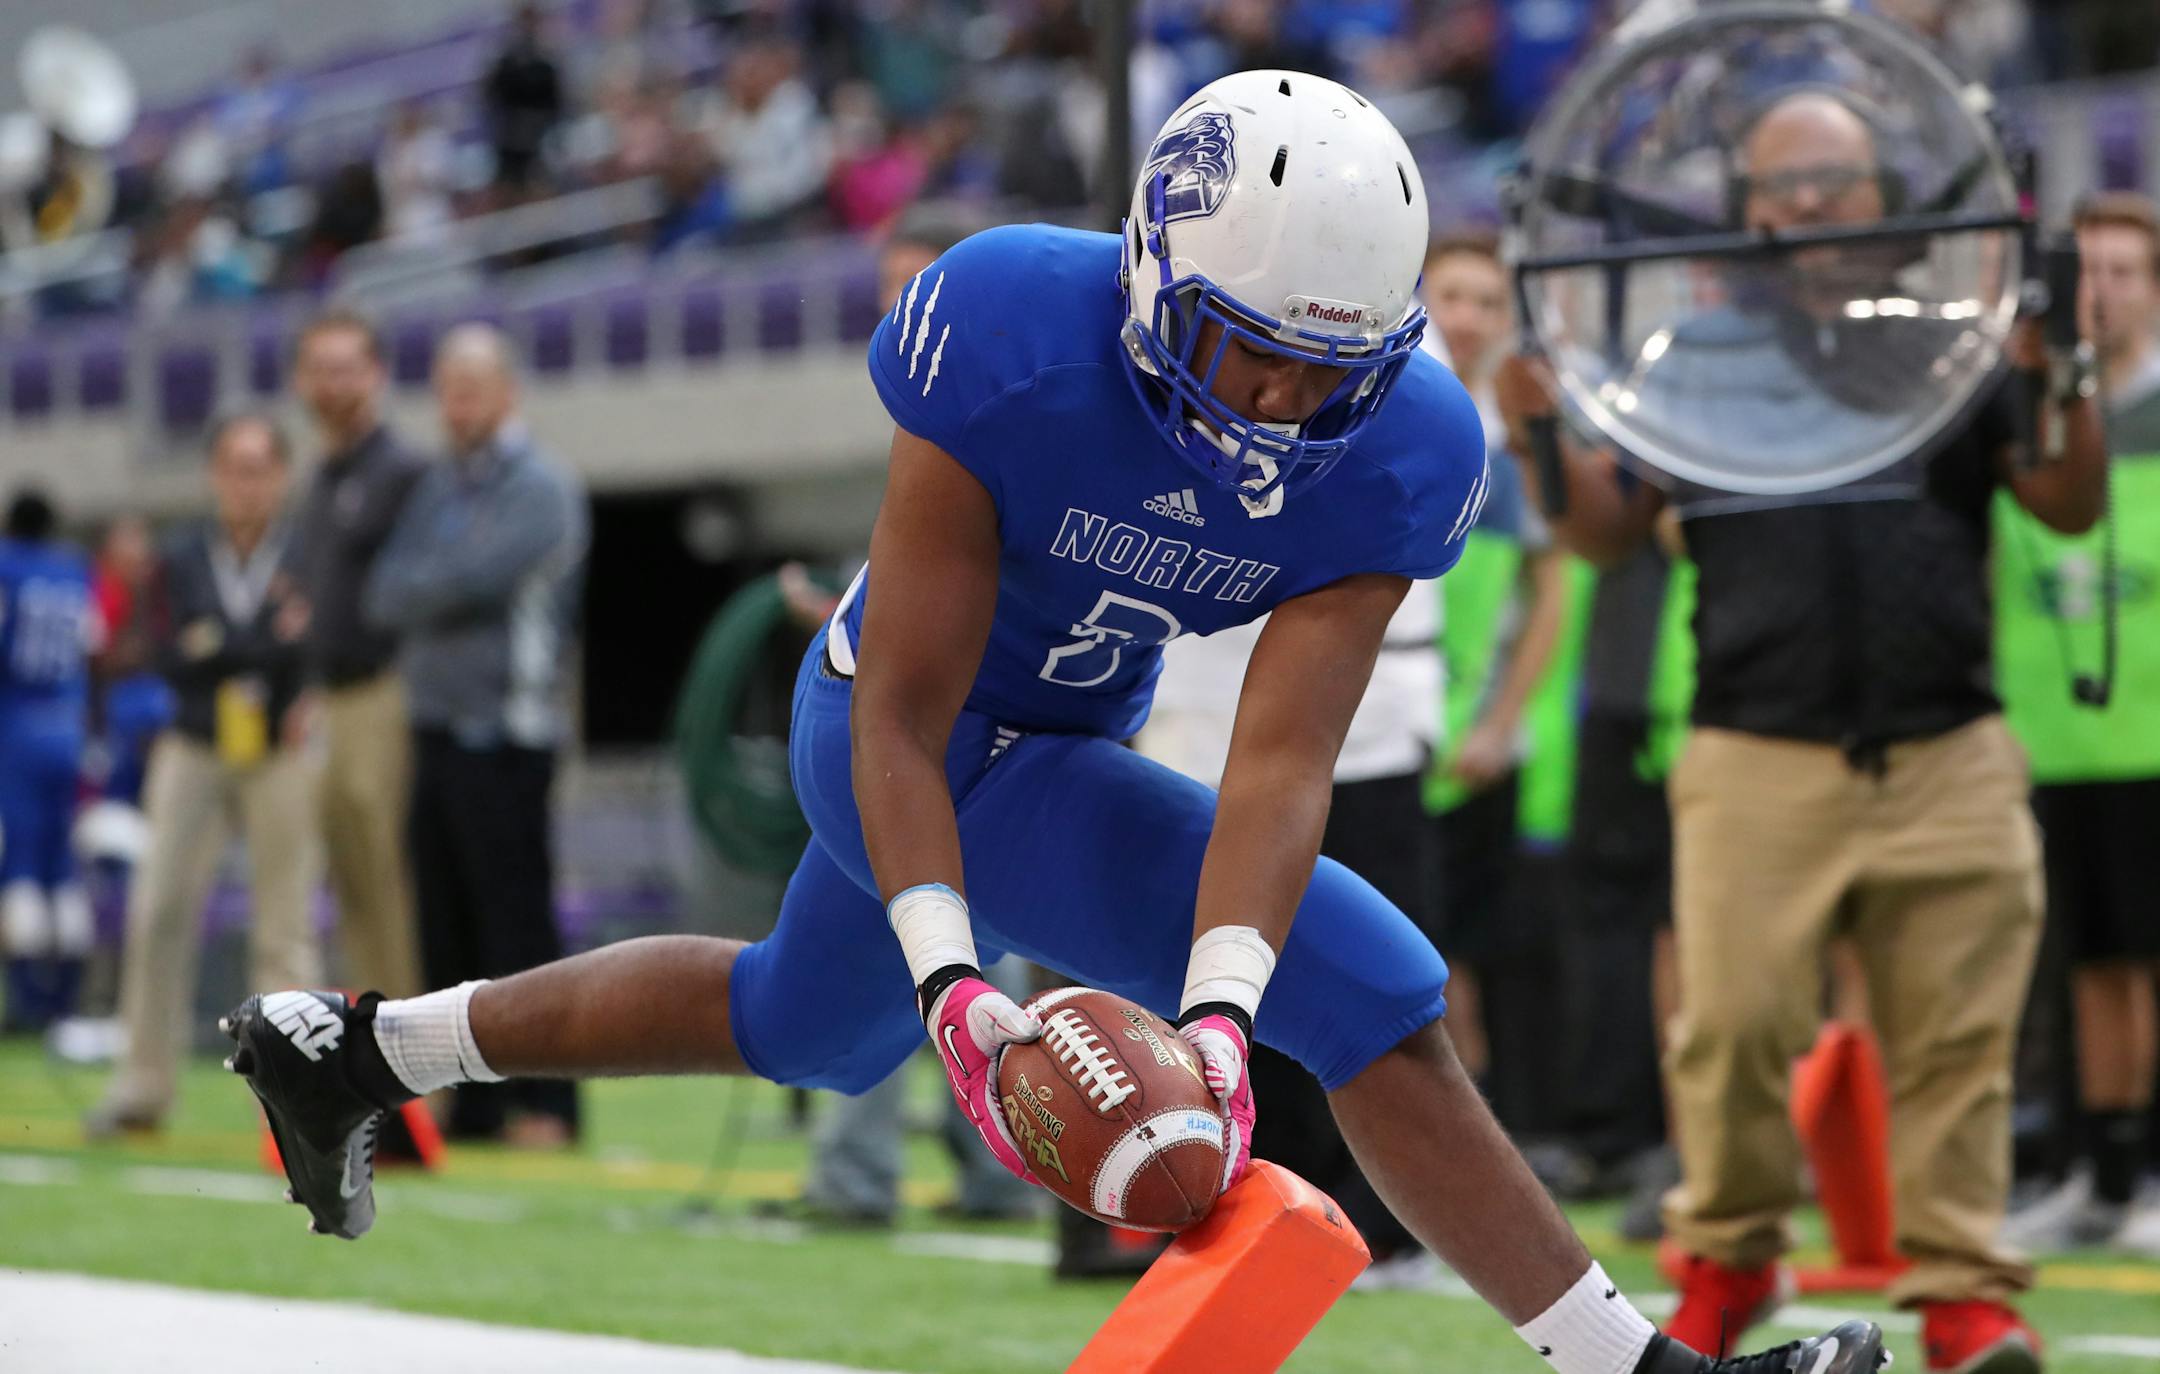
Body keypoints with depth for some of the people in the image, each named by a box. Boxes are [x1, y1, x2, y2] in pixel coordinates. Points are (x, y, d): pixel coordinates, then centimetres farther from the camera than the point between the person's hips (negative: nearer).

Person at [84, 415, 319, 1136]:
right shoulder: (182, 559, 7)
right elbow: (169, 655, -6)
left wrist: (219, 646, -15)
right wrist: (273, 643, -16)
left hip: (280, 755, -3)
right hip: (194, 750, 3)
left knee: (284, 927, -3)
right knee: (157, 912, -4)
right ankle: (142, 1085, 2)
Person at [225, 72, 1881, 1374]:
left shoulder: (1392, 457, -20)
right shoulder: (1012, 339, -31)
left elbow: (1282, 763, -26)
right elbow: (902, 718, -27)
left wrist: (1214, 1016, -40)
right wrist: (953, 984, -38)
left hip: (1069, 733, 7)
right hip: (935, 756, -6)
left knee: (804, 1027, 30)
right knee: (1375, 1003, -18)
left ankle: (355, 1047, 47)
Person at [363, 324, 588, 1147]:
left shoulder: (539, 487, -5)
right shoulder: (437, 487, 17)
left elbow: (467, 579, -15)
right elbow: (385, 597, 12)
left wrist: (407, 592, 2)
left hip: (503, 735, -7)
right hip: (435, 730, 7)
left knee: (517, 924, -8)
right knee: (447, 927, 7)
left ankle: (544, 1103, -6)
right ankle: (477, 1100, 11)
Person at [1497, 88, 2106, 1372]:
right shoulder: (1698, 355, 12)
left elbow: (2072, 507, 5)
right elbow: (1609, 533, 14)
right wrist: (1546, 441, -6)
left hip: (1949, 760, 0)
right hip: (1758, 764, 0)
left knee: (1957, 1033, -1)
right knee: (1734, 1021, -7)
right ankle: (1728, 1258, 11)